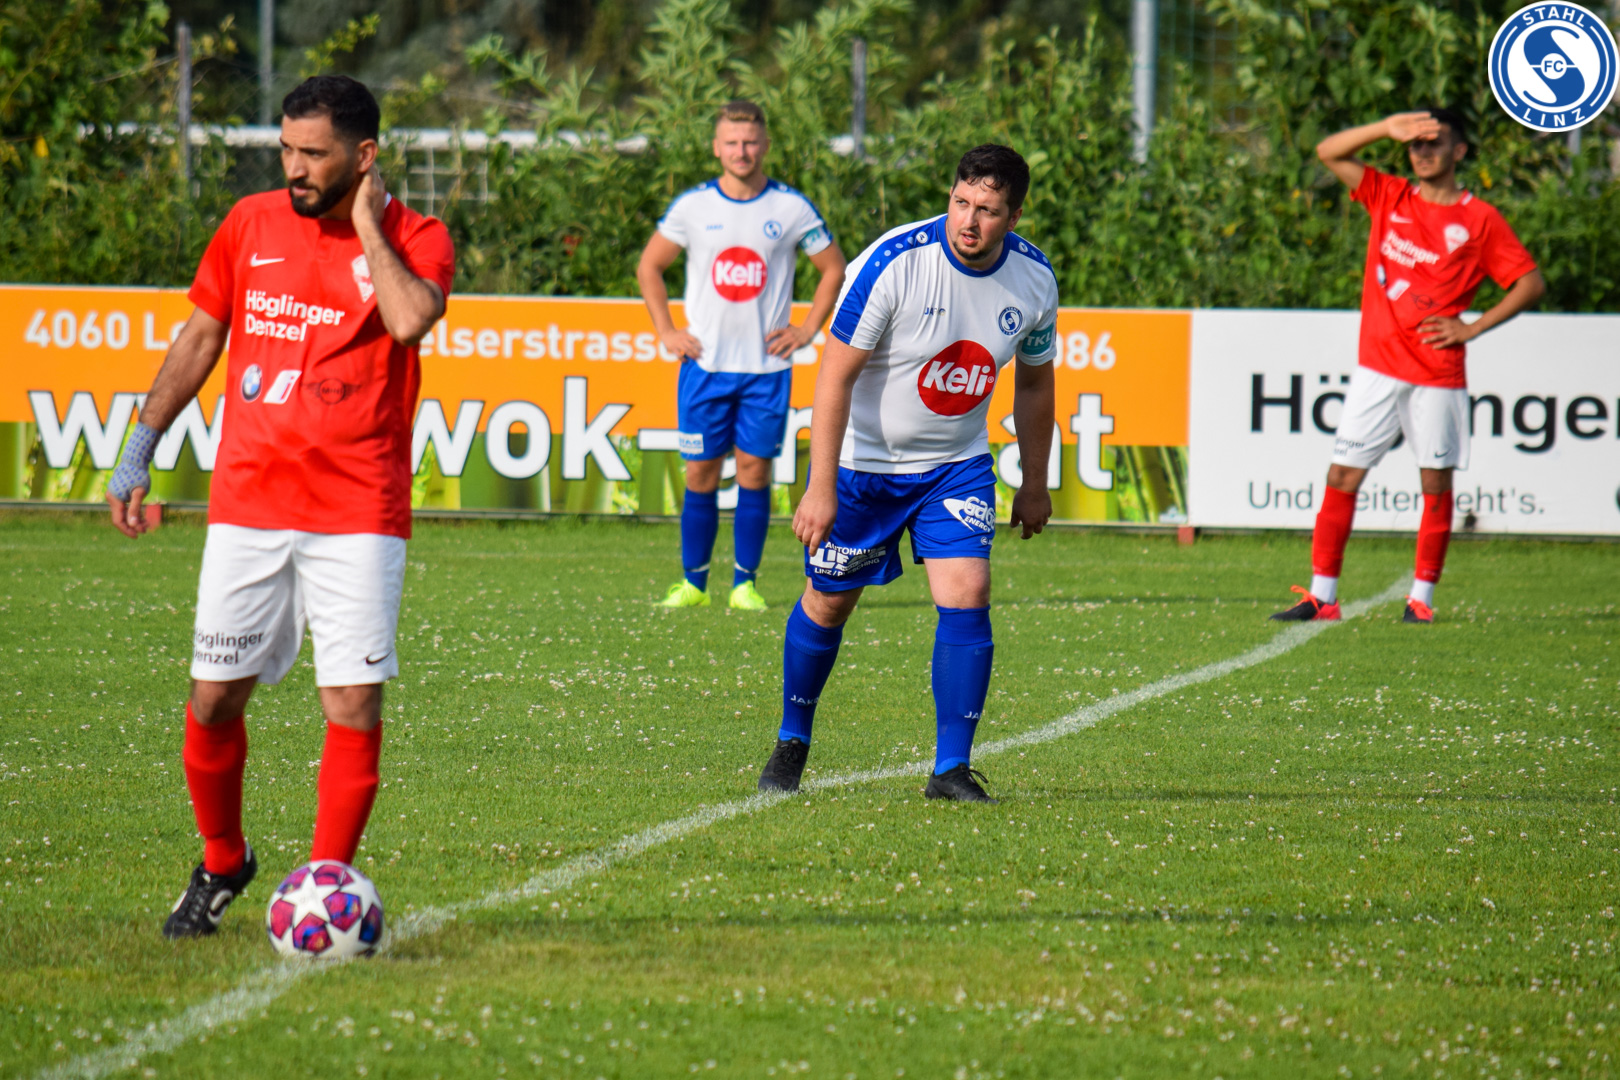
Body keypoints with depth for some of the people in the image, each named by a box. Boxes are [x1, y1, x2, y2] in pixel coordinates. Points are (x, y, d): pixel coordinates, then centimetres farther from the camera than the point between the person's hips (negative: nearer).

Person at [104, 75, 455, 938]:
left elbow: (411, 319, -25)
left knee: (354, 702, -9)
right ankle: (221, 865, 26)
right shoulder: (251, 225, 8)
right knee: (214, 699, 4)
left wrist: (367, 222, -13)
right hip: (246, 504, 3)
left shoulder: (415, 241, -3)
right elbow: (200, 335, 17)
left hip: (357, 513, -3)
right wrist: (140, 447, 13)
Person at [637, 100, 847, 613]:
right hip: (705, 363, 1)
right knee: (701, 474, 0)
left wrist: (807, 331, 2)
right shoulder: (692, 206, 2)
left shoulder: (792, 208, 0)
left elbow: (834, 269, 11)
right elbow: (649, 267, 13)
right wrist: (666, 331, 4)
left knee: (755, 470, -1)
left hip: (767, 365, -1)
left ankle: (745, 583, 6)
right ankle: (693, 582, 9)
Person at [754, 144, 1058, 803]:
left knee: (966, 595, -14)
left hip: (957, 465, 3)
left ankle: (952, 768, -7)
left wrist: (1035, 483, 13)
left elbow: (1034, 381, 9)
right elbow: (835, 376, -21)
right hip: (861, 459, -3)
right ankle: (791, 743, 30)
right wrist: (821, 488, -24)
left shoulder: (1033, 279, -9)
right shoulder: (893, 262, -24)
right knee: (828, 601, 7)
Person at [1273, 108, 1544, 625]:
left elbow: (1531, 283, 0)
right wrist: (1388, 129, -10)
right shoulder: (1389, 198, 9)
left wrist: (1472, 328, -7)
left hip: (1438, 375, -3)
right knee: (1342, 476, -2)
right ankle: (1321, 596, 0)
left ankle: (1422, 596, 10)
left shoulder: (1480, 220, 0)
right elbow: (1329, 152, 3)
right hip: (1377, 368, 3)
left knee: (1435, 483, 2)